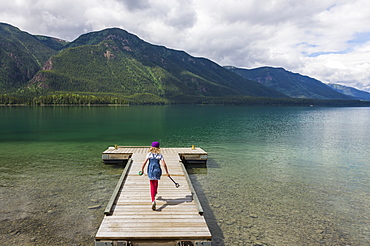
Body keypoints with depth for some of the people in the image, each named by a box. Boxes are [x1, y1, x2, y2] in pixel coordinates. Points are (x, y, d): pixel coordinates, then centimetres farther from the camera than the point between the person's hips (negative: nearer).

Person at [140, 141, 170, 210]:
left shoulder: (149, 154, -1)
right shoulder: (160, 155, -1)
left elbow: (145, 162, -7)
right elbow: (164, 164, -6)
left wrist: (142, 170, 7)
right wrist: (167, 172, 1)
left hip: (150, 170, -1)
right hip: (157, 170, 1)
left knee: (152, 185, 6)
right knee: (156, 182, 30)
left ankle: (153, 200, -11)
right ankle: (155, 193, 55)